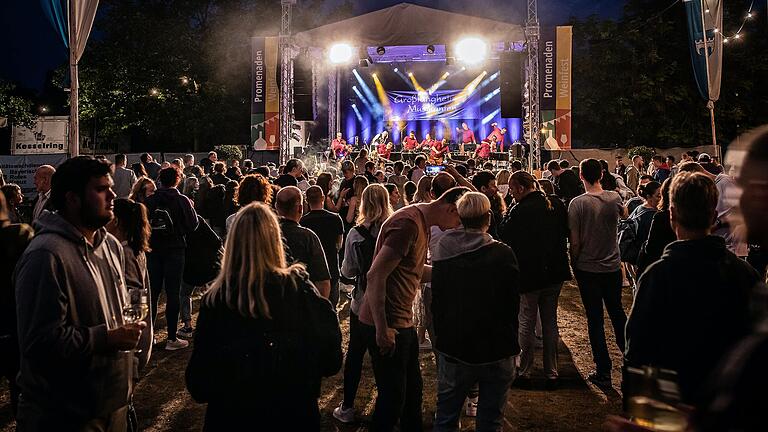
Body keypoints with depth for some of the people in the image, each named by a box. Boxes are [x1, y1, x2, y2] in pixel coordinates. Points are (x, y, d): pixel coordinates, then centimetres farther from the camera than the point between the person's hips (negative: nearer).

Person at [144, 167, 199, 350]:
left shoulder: (149, 201, -2)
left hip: (153, 251, 3)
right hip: (174, 251, -3)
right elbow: (193, 225, -8)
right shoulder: (182, 201, -10)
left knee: (152, 292, 13)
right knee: (173, 294, 1)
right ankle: (172, 338, 4)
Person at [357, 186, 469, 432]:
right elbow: (376, 275, -25)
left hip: (403, 322, 10)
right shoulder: (408, 224, -22)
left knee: (413, 390, 20)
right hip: (387, 327, -10)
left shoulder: (422, 223, 10)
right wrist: (382, 329, -23)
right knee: (393, 397, 2)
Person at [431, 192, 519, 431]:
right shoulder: (503, 254, -14)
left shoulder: (443, 252, -6)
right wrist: (509, 341, 9)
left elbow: (436, 302, 2)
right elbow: (513, 303, -5)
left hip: (453, 350, 2)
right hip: (497, 349, -2)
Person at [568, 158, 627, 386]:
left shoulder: (578, 203, -16)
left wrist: (573, 263, -1)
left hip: (587, 268, -4)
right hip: (613, 266, 4)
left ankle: (603, 371, 10)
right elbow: (624, 214, 20)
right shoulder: (614, 198, -5)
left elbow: (575, 241, -14)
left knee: (595, 318, 5)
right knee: (617, 312, 22)